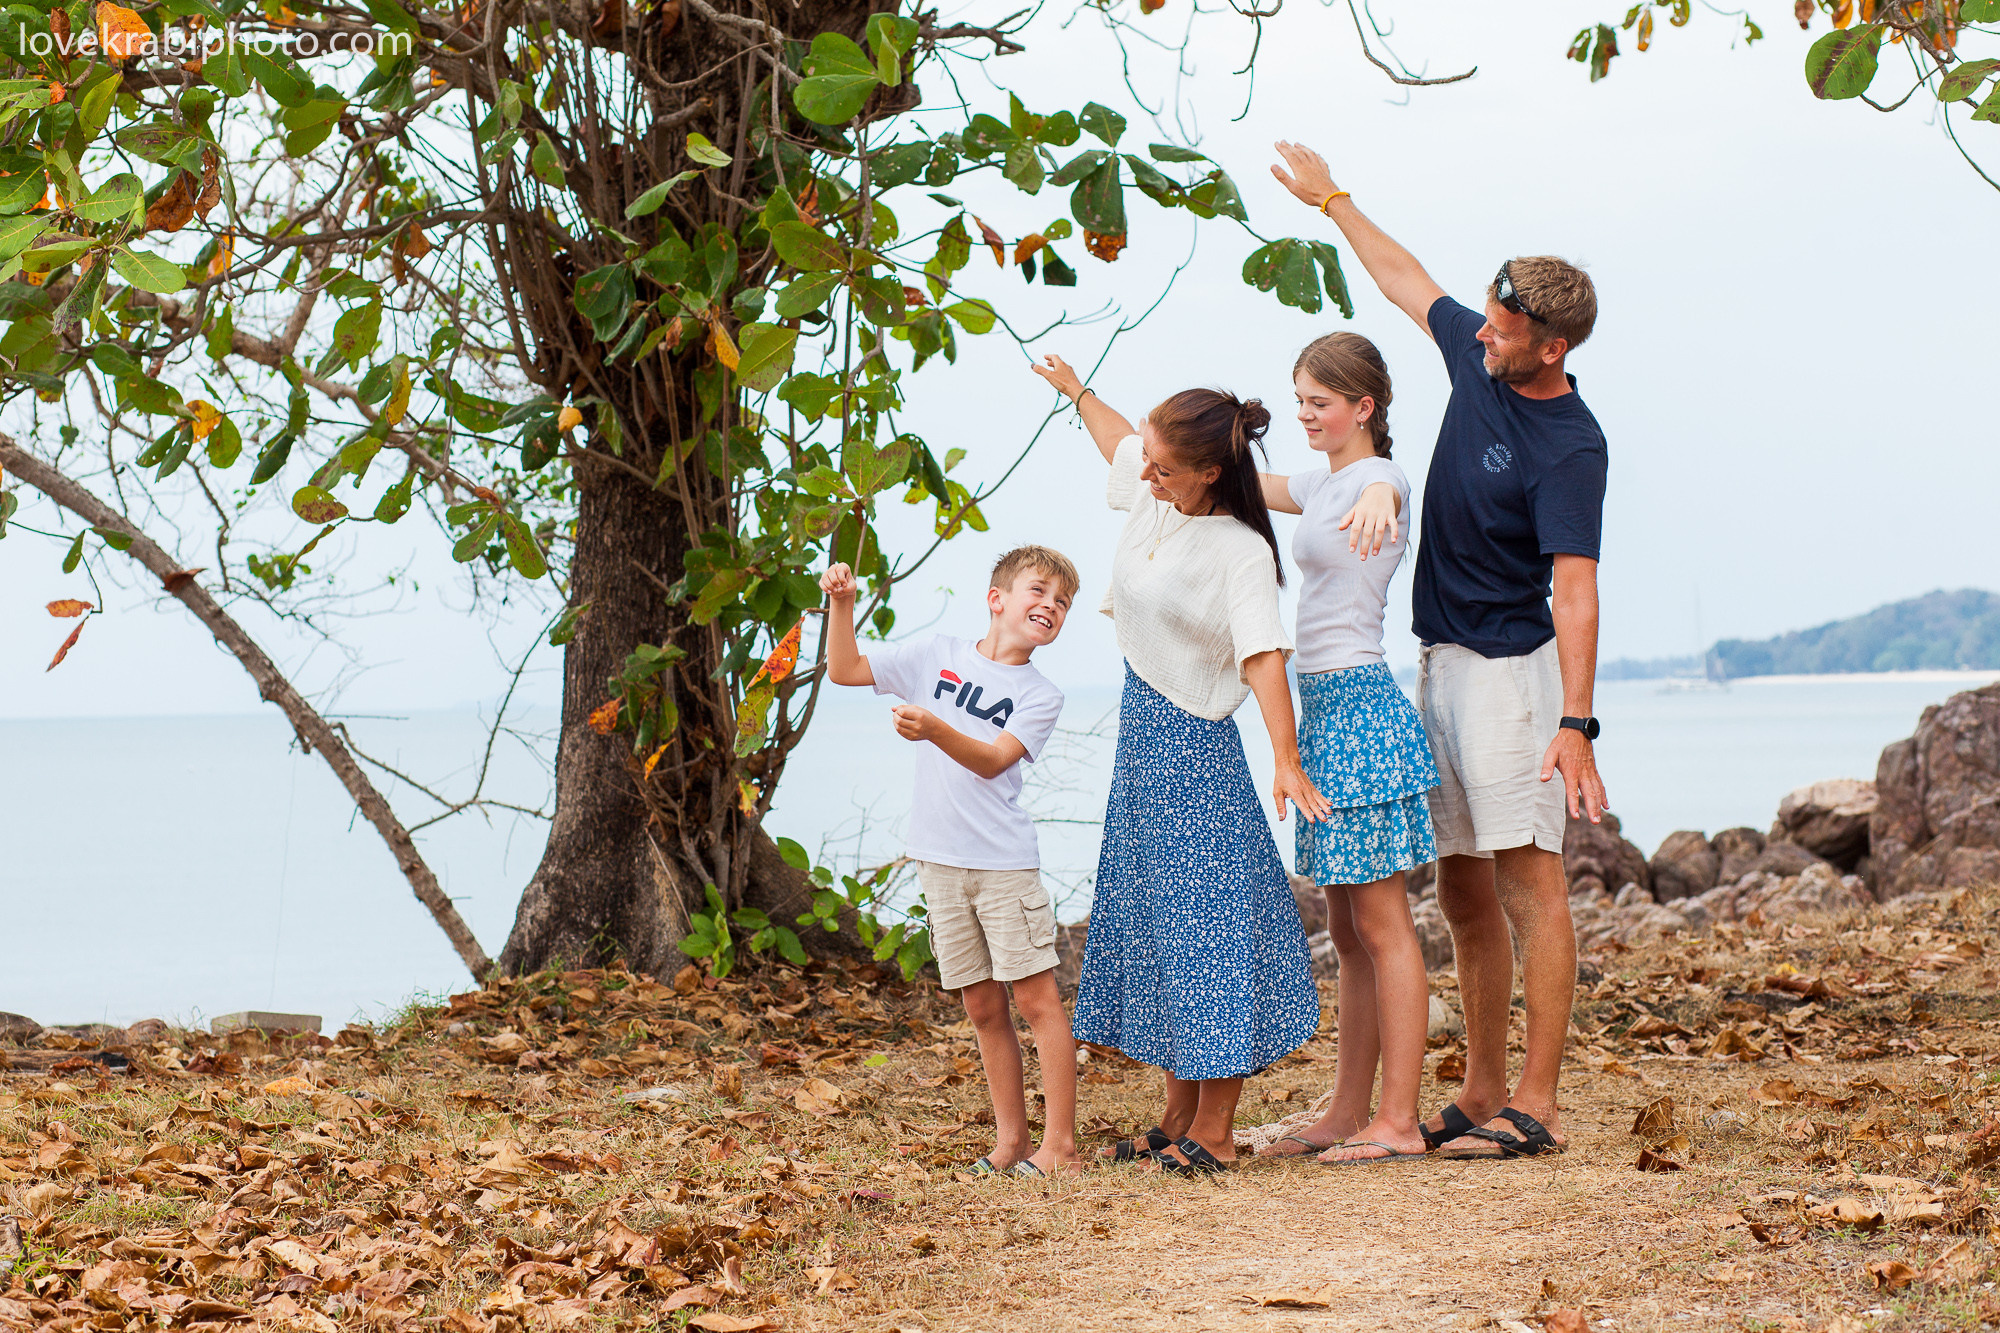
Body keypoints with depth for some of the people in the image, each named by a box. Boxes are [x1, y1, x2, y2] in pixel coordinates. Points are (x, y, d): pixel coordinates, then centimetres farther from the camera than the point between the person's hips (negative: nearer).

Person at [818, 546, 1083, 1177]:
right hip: (939, 859, 3)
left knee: (1036, 996, -6)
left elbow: (991, 761, -16)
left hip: (1004, 861, -3)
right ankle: (1010, 1139, 16)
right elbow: (845, 670, 10)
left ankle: (1060, 1143, -4)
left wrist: (935, 730, -32)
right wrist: (841, 604, -3)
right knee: (982, 1007, 8)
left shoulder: (1041, 696, -1)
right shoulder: (937, 655, 6)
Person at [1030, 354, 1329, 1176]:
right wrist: (1075, 391, 41)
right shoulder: (1153, 498, 4)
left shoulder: (1241, 552, -19)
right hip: (1140, 735, 9)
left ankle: (1215, 1132, 0)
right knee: (1154, 921, 12)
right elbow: (1119, 444, 27)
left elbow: (1264, 658, -29)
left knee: (1205, 923, -6)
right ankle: (1180, 1115, 19)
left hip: (1194, 746, -9)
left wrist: (1286, 758, -40)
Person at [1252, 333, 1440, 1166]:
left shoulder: (1377, 479, -10)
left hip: (1360, 706, -9)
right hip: (1322, 707, 9)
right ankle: (1349, 1114, 16)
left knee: (1381, 923, -8)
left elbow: (1381, 489, -35)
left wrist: (1375, 502, -61)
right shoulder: (1319, 485, 17)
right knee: (1348, 929, 11)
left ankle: (1399, 1122, -6)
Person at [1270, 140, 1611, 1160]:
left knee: (1529, 884, -9)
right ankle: (1481, 1096, 16)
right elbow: (1406, 280, 24)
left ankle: (1536, 1108, -9)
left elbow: (1574, 589, -25)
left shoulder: (1570, 447, -18)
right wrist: (1332, 200, 32)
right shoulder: (1475, 357, 5)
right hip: (1439, 664, 9)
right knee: (1463, 893, 10)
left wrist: (1574, 723, -33)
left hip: (1510, 670, -9)